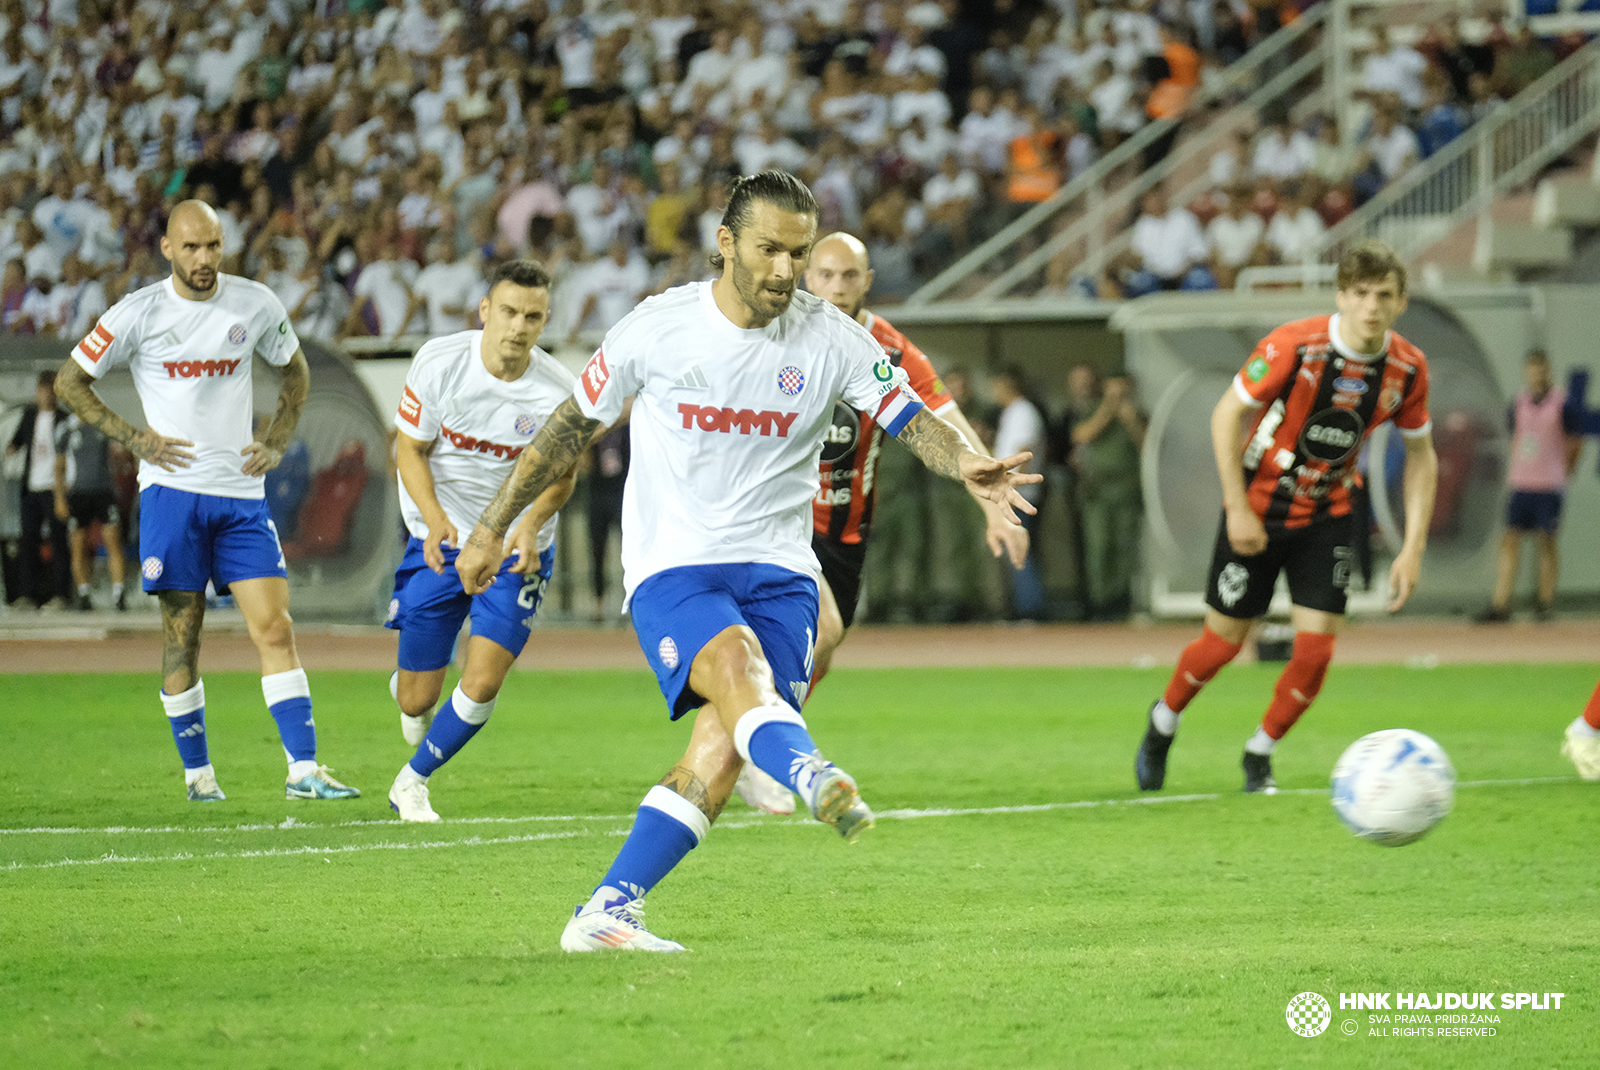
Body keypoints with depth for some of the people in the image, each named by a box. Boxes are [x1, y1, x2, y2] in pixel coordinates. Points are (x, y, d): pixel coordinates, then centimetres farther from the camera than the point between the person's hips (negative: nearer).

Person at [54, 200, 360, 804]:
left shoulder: (255, 305, 3)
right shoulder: (138, 314, -4)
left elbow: (295, 371, 21)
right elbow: (70, 382, 5)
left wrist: (277, 443, 8)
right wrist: (134, 439, -4)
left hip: (241, 493, 2)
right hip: (172, 489, -2)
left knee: (275, 628, -7)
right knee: (182, 635, 1)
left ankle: (303, 770, -10)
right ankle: (197, 773, 12)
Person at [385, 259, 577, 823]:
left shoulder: (558, 392, -16)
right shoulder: (439, 363, -17)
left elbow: (561, 474, 0)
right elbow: (410, 449, -7)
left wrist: (531, 523, -20)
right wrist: (435, 517, -25)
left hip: (516, 548, 0)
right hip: (440, 540, 0)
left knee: (482, 685, -14)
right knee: (419, 699, 2)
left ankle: (413, 781, 13)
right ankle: (406, 684, 43)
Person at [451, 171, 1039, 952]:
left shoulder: (830, 338, 1)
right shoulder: (658, 326, -2)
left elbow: (911, 419, -6)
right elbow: (573, 427, 10)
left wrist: (966, 464, -29)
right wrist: (492, 528, 15)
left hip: (777, 571, 2)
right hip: (671, 565, -2)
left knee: (725, 747, -15)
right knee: (736, 663, -32)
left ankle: (608, 913, -8)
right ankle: (814, 779, -62)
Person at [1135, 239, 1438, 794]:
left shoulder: (1408, 368, -11)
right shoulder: (1294, 346, -23)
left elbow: (1420, 455, 2)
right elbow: (1227, 414, -15)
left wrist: (1413, 548, -5)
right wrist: (1238, 509, -18)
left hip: (1326, 516, 3)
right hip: (1258, 510, -3)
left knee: (1315, 650, -8)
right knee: (1224, 641, 4)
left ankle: (1260, 755, 17)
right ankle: (1163, 722, 35)